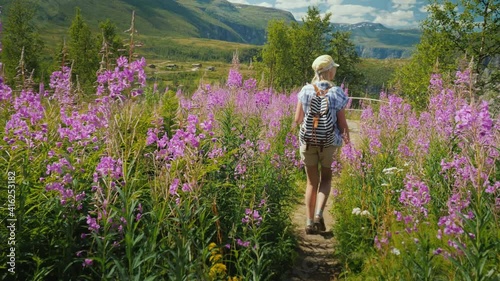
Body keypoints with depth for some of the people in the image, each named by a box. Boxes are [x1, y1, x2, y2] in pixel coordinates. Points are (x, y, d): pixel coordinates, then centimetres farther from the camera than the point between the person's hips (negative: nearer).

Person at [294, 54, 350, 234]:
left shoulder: (305, 91, -3)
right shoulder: (337, 94, -9)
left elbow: (297, 120, -3)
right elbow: (342, 124, -6)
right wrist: (347, 139, 11)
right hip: (330, 142, -1)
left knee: (312, 181, 15)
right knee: (326, 178, 20)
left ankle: (310, 221, 14)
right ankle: (319, 213, 0)